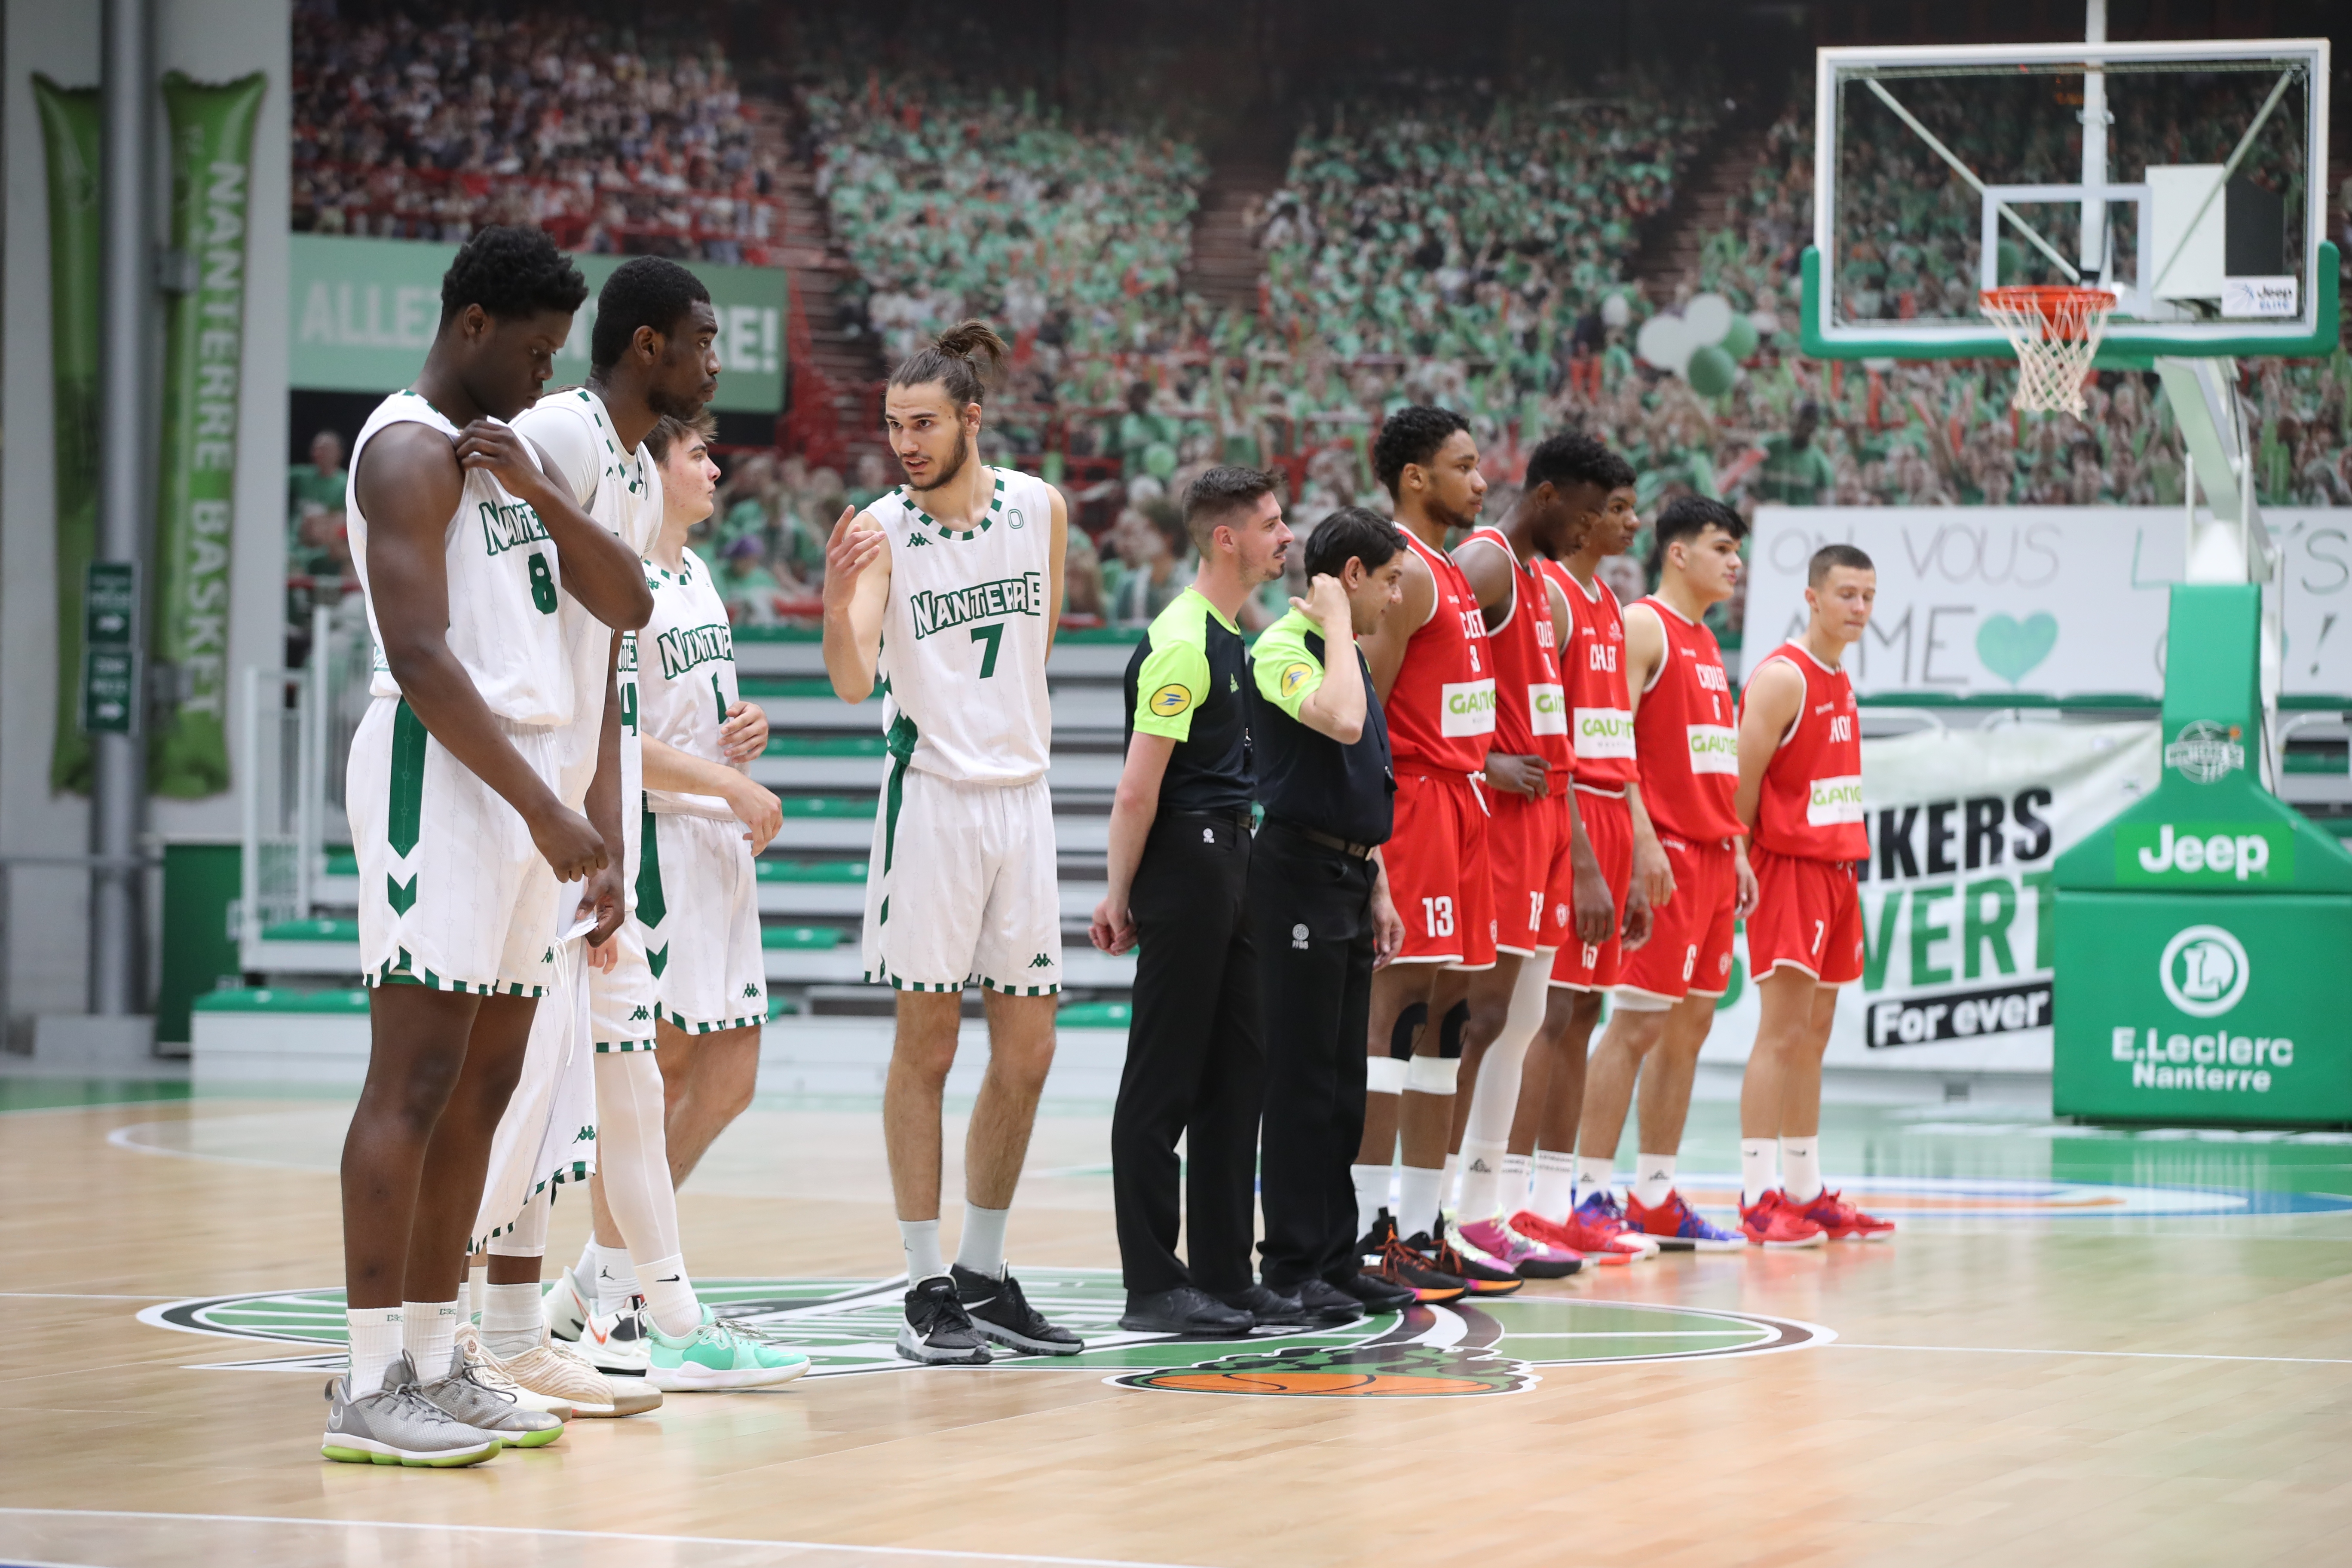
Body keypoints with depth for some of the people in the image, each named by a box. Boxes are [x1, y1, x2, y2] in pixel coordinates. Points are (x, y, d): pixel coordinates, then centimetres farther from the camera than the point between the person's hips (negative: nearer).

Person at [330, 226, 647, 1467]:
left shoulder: (510, 455, 20)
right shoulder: (411, 449, -9)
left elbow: (626, 605, 13)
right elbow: (420, 658, -19)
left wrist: (540, 494, -4)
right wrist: (549, 814, -22)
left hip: (522, 783, 9)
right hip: (440, 774, -9)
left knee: (483, 1083, 9)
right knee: (416, 1076, -11)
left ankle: (434, 1363, 13)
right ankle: (368, 1389, -11)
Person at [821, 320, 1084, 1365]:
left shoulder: (1039, 510, 2)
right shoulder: (881, 532, -8)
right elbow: (853, 683, -19)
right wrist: (838, 597, -37)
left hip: (1023, 796, 4)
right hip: (931, 797, -4)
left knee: (1027, 1055, 6)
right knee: (926, 1049, -1)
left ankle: (985, 1275, 18)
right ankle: (927, 1288, 4)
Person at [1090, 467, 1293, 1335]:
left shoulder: (1230, 638, 16)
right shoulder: (1180, 642, -15)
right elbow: (1138, 789, -16)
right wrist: (1120, 894, -14)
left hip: (1229, 865, 10)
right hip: (1184, 866, -10)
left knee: (1236, 1076, 11)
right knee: (1163, 1084, -4)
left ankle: (1222, 1274, 16)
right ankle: (1153, 1286, -1)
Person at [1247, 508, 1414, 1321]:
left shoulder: (1350, 654, 18)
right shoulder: (1282, 649, -12)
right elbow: (1341, 722, -32)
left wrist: (1378, 889, 20)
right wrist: (1335, 625, -19)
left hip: (1347, 880, 9)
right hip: (1300, 876, -9)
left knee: (1344, 1080, 10)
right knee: (1303, 1078, -6)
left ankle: (1336, 1257, 15)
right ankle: (1292, 1265, -2)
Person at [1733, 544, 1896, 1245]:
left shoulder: (1841, 682, 15)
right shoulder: (1781, 677, -13)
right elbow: (1742, 782, -15)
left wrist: (1850, 863, 16)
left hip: (1836, 866, 9)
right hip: (1788, 866, -9)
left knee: (1814, 1035, 10)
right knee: (1783, 1030, -12)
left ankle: (1805, 1192, 13)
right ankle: (1758, 1195, -13)